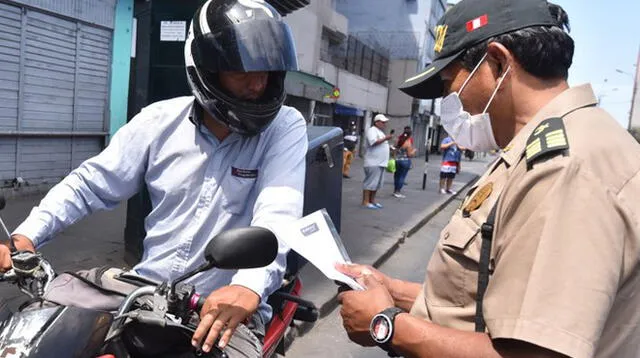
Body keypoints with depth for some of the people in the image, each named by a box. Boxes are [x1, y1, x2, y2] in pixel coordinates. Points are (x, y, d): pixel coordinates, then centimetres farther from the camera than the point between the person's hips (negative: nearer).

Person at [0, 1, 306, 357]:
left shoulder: (285, 127, -8)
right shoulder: (161, 120, 1)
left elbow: (279, 212, -23)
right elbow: (92, 183, 8)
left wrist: (249, 286, -40)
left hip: (228, 307, -3)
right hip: (146, 293, 4)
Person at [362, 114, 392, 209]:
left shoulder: (380, 132, 23)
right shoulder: (372, 130, -8)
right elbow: (373, 142, -23)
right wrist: (385, 138, -19)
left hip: (380, 162, 10)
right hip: (373, 163, -10)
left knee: (377, 183, 11)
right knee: (370, 182, -9)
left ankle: (372, 201, 18)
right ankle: (365, 202, -6)